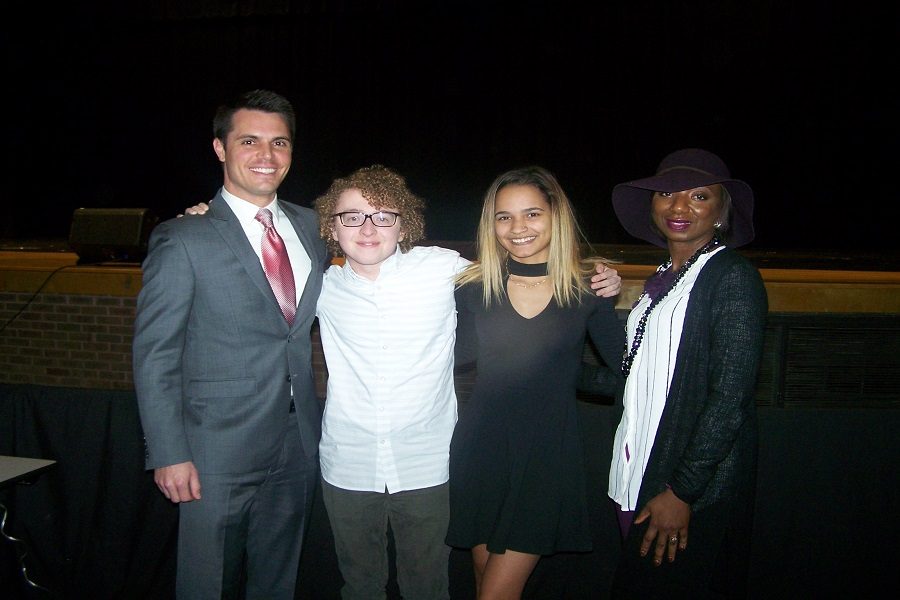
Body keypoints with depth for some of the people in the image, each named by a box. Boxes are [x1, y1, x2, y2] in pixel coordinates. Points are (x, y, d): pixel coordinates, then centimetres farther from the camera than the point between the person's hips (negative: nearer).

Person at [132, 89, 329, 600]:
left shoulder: (311, 226, 6)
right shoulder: (182, 240, -10)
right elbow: (155, 356, -10)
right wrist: (169, 455, -13)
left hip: (300, 444, 5)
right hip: (219, 450, -5)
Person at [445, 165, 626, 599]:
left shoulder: (587, 289, -4)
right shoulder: (475, 286, -2)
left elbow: (625, 369, 1)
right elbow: (458, 353, 5)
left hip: (549, 453, -2)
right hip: (481, 449, 2)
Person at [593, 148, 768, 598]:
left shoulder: (734, 277, -11)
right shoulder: (660, 280, 12)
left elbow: (730, 399, -17)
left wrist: (682, 492, -18)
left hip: (695, 489, -7)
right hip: (637, 478, 7)